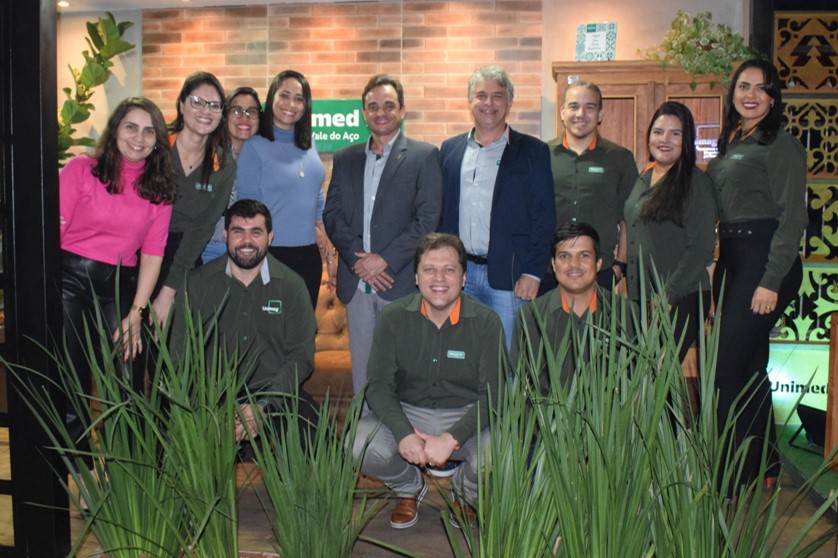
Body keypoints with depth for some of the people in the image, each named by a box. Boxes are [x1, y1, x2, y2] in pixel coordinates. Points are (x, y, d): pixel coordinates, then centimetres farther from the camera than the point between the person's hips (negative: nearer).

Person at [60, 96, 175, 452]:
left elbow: (152, 253, 3)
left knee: (126, 380, 1)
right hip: (68, 277, -2)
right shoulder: (81, 169, -1)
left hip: (119, 286, 2)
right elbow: (54, 229, -5)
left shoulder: (160, 189, 6)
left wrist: (136, 313, -2)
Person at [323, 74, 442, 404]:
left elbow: (428, 219, -7)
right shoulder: (345, 159, 14)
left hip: (401, 281, -4)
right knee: (361, 365, 10)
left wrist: (385, 260, -13)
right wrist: (357, 258, -8)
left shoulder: (424, 156, 1)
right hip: (356, 282, 4)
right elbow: (332, 215, 7)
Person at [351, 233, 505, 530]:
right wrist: (405, 434, -24)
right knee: (359, 446, -26)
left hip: (467, 417, -1)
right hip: (406, 413, 2)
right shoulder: (393, 318, -4)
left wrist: (450, 439, -26)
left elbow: (493, 394, -12)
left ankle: (464, 491, 9)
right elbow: (379, 386, -7)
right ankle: (409, 487, 11)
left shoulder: (485, 322, -9)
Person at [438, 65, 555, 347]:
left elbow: (544, 218, -2)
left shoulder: (533, 151, 2)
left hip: (508, 278, -3)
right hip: (457, 273, 3)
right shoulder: (450, 149, 13)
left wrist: (533, 273, -9)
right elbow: (440, 211, 14)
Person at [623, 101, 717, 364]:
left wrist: (668, 296, -16)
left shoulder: (696, 183, -7)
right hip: (640, 296, 7)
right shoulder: (643, 179, 14)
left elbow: (701, 249, -12)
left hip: (680, 301, -6)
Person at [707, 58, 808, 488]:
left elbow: (793, 218, -13)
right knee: (750, 365, 13)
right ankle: (764, 466, 26)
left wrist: (771, 282, -18)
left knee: (727, 366, -10)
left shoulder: (781, 145, -8)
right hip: (731, 259, 8)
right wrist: (717, 271, 11)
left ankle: (735, 477, 0)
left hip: (765, 258, -8)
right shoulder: (728, 143, 15)